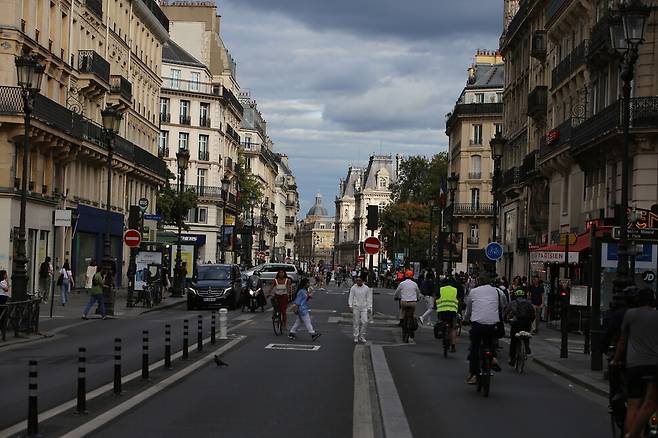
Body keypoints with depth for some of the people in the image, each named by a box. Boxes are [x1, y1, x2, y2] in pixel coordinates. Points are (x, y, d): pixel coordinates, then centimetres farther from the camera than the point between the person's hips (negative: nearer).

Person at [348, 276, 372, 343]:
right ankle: (356, 337, 11)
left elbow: (369, 299, 7)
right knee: (356, 322, 2)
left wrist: (369, 307, 3)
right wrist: (350, 305, -11)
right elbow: (351, 297, 0)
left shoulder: (367, 288, 3)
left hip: (364, 307, 1)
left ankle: (361, 336, 9)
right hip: (356, 307, -1)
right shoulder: (353, 288, -1)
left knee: (365, 322, -6)